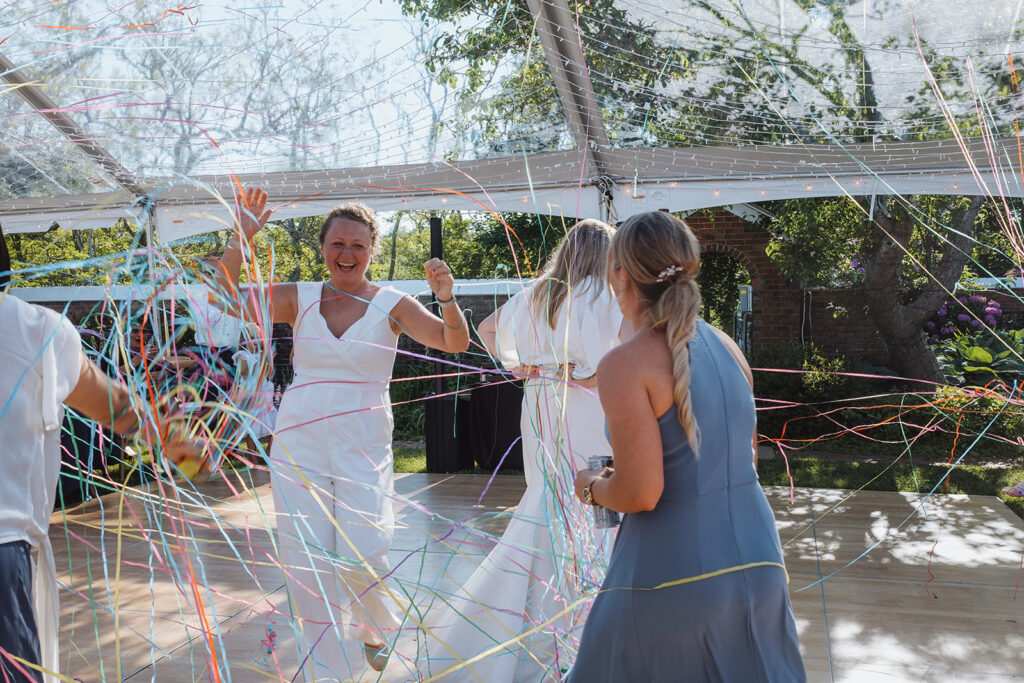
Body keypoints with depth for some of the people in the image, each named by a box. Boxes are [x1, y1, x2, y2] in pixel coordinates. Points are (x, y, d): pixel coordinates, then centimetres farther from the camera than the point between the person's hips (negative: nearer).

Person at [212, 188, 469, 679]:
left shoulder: (392, 305, -2)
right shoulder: (299, 298, 4)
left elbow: (456, 344, -9)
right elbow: (223, 299, 1)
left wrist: (446, 298, -28)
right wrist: (241, 237, -9)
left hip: (364, 448, -2)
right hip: (299, 445, 2)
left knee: (363, 558, -5)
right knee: (307, 563, 5)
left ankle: (374, 627, 33)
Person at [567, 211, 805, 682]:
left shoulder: (625, 365, -15)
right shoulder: (727, 347, 5)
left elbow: (640, 494, -20)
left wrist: (592, 487, 2)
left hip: (673, 571, -6)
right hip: (757, 559, 6)